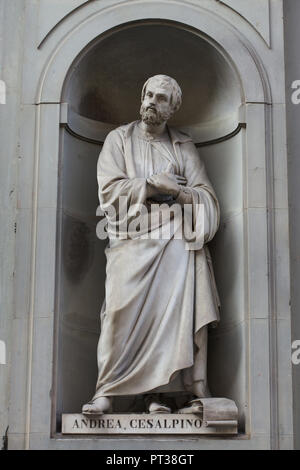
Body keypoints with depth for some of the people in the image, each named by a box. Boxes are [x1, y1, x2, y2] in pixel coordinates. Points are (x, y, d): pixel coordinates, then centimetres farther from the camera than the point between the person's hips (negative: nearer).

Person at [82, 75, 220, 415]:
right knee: (122, 313, -16)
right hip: (131, 243, -1)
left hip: (175, 242, 1)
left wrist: (175, 191, -10)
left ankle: (155, 391, -13)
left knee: (170, 314, -15)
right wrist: (153, 184, -5)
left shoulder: (184, 147, 18)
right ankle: (106, 391, -12)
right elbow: (109, 189, 1)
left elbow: (206, 196, 8)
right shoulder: (119, 139, 15)